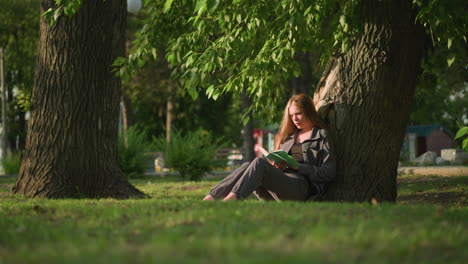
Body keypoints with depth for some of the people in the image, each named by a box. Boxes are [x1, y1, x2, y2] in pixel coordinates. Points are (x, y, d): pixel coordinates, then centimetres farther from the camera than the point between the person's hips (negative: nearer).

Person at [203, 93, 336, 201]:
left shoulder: (321, 137, 11)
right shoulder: (288, 136, 30)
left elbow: (328, 173, 1)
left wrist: (298, 166, -8)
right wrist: (275, 164, 5)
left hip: (301, 186, -6)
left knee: (259, 163, -30)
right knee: (247, 166, -24)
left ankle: (231, 199, -53)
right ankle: (209, 199, -42)